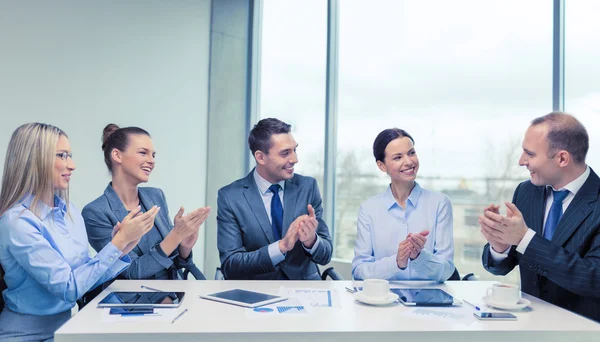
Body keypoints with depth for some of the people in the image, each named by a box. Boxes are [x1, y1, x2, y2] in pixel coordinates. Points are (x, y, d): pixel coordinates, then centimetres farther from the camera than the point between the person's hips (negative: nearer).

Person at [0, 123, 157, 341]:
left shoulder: (69, 210, 3)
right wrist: (118, 242, -19)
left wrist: (122, 248, -9)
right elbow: (68, 287, -19)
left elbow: (86, 274, 7)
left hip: (66, 323, 6)